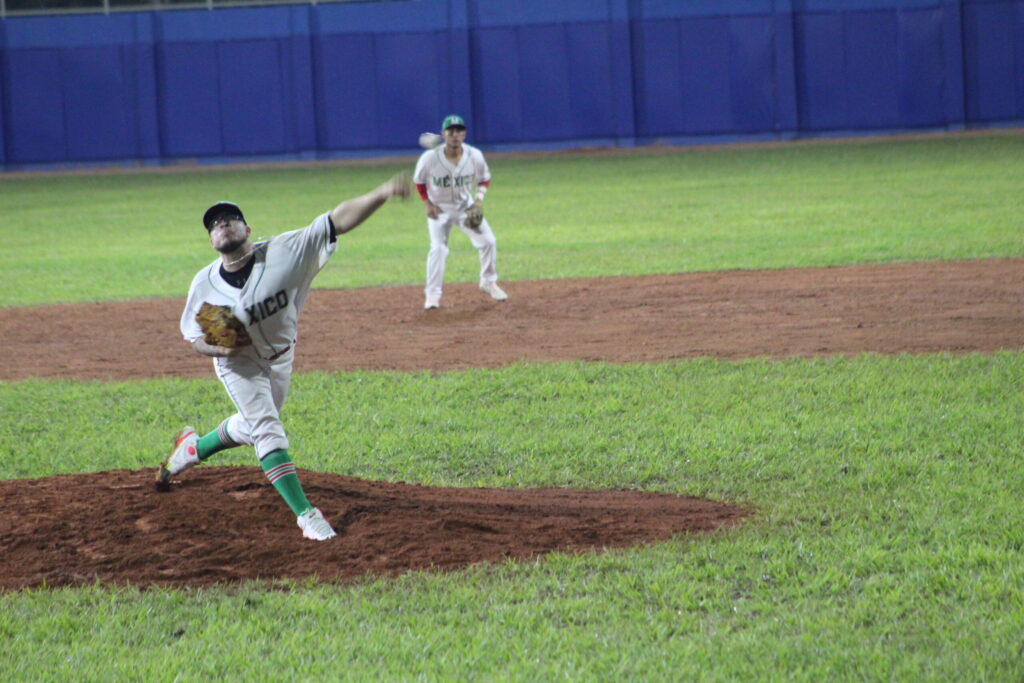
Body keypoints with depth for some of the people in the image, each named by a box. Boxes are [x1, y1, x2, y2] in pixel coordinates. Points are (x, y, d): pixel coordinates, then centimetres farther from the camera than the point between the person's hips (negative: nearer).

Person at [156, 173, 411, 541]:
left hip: (280, 358, 2)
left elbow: (339, 221, -35)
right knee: (268, 432, -14)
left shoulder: (284, 252, -25)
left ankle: (192, 447, 50)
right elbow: (194, 337, -5)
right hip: (239, 365, -2)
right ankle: (305, 513, -11)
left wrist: (383, 193, -49)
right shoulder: (204, 284, -19)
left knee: (251, 427, 22)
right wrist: (217, 348, -29)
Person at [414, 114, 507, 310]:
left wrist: (479, 198, -14)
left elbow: (484, 179, 2)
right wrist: (427, 204, -13)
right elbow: (419, 182, -4)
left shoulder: (474, 156, -17)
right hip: (439, 209, -2)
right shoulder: (430, 158, -23)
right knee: (438, 249, -17)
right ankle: (432, 294, -5)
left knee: (488, 241, -5)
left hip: (466, 206, 2)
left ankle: (488, 283, 18)